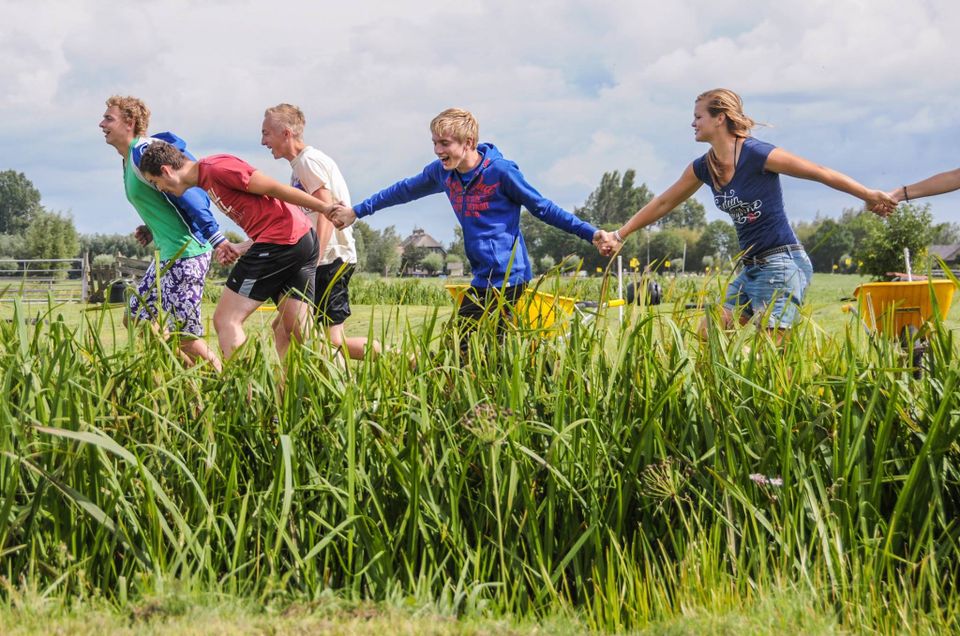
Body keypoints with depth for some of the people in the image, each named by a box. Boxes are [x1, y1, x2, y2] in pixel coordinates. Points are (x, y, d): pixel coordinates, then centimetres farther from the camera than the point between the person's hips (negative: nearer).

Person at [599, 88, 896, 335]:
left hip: (782, 264, -8)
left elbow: (821, 174, -10)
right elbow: (663, 203, 18)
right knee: (707, 336, 4)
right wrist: (620, 235, 21)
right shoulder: (703, 168, 7)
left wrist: (870, 195, -10)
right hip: (750, 269, 8)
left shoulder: (757, 155, -15)